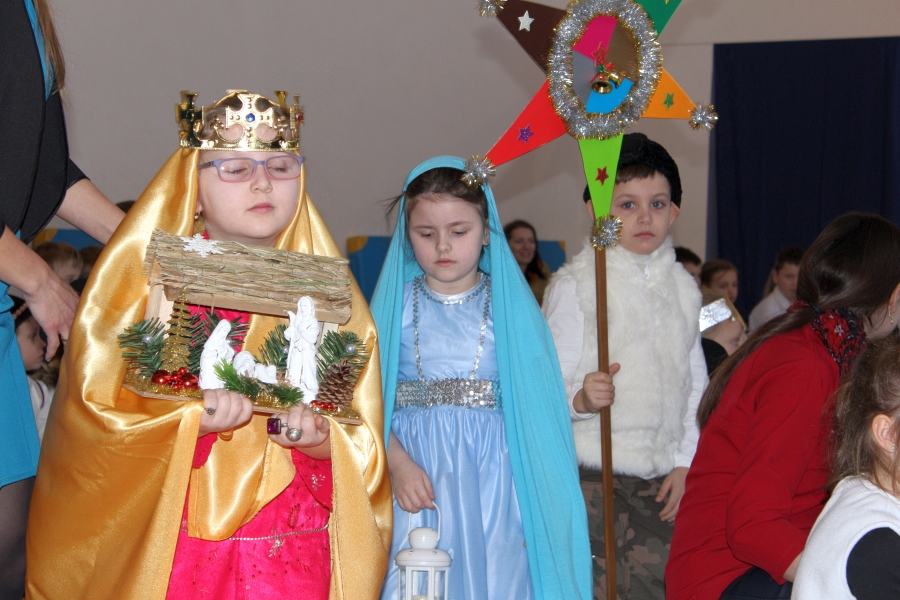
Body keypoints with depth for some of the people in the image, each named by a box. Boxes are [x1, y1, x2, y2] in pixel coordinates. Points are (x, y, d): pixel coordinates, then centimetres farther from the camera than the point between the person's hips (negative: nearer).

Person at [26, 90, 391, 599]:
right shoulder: (144, 282, 2)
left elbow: (362, 446, 4)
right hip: (167, 552, -2)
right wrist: (191, 421, -22)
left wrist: (318, 439, -17)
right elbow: (95, 414, -6)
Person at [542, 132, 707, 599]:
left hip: (662, 479, 5)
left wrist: (686, 463, 6)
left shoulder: (683, 287, 13)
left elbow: (695, 385, 17)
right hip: (592, 477, -5)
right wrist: (580, 399, -30)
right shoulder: (575, 284, -4)